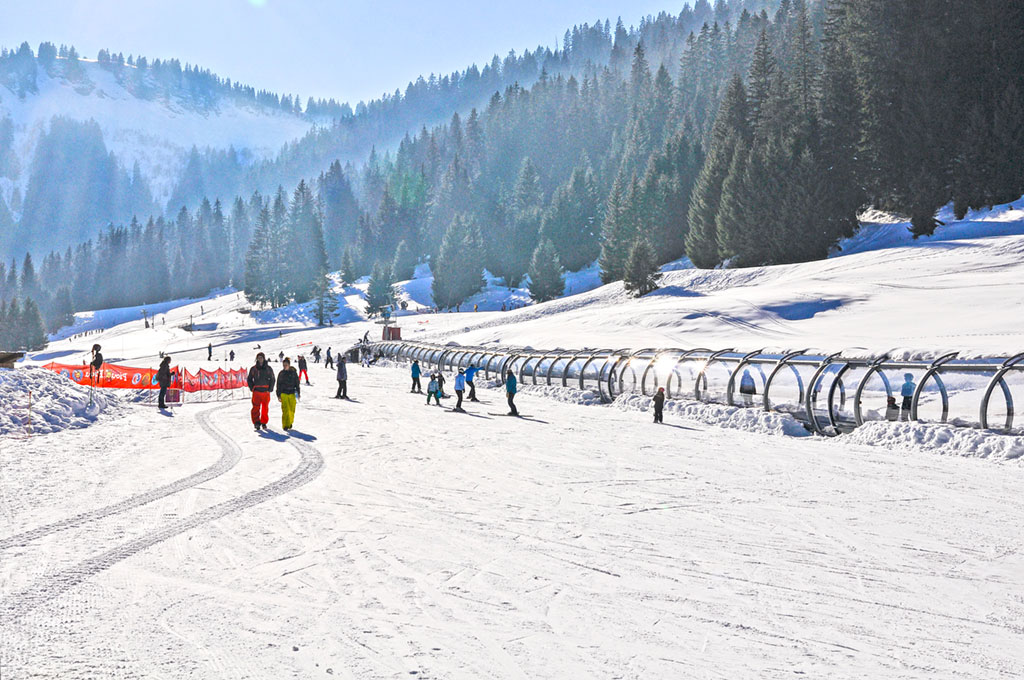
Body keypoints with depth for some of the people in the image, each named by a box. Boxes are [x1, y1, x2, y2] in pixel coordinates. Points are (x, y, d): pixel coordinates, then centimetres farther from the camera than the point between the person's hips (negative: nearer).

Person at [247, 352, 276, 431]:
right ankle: (256, 422, -8)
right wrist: (252, 388, 1)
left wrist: (270, 389, 1)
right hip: (256, 392, -1)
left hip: (266, 391, 1)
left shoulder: (268, 369, 7)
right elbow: (249, 379, 14)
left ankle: (264, 422, 14)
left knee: (265, 408, 4)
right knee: (256, 408, -9)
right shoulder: (253, 369, 6)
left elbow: (272, 379, 11)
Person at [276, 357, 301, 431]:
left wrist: (297, 393, 3)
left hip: (292, 394, 1)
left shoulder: (293, 373, 6)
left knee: (292, 410, 0)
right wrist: (278, 395, 6)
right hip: (283, 394, -1)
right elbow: (278, 385, 10)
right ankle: (285, 425, -10)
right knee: (285, 410, -11)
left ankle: (290, 423, 20)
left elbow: (297, 383, 9)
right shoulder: (281, 373, 6)